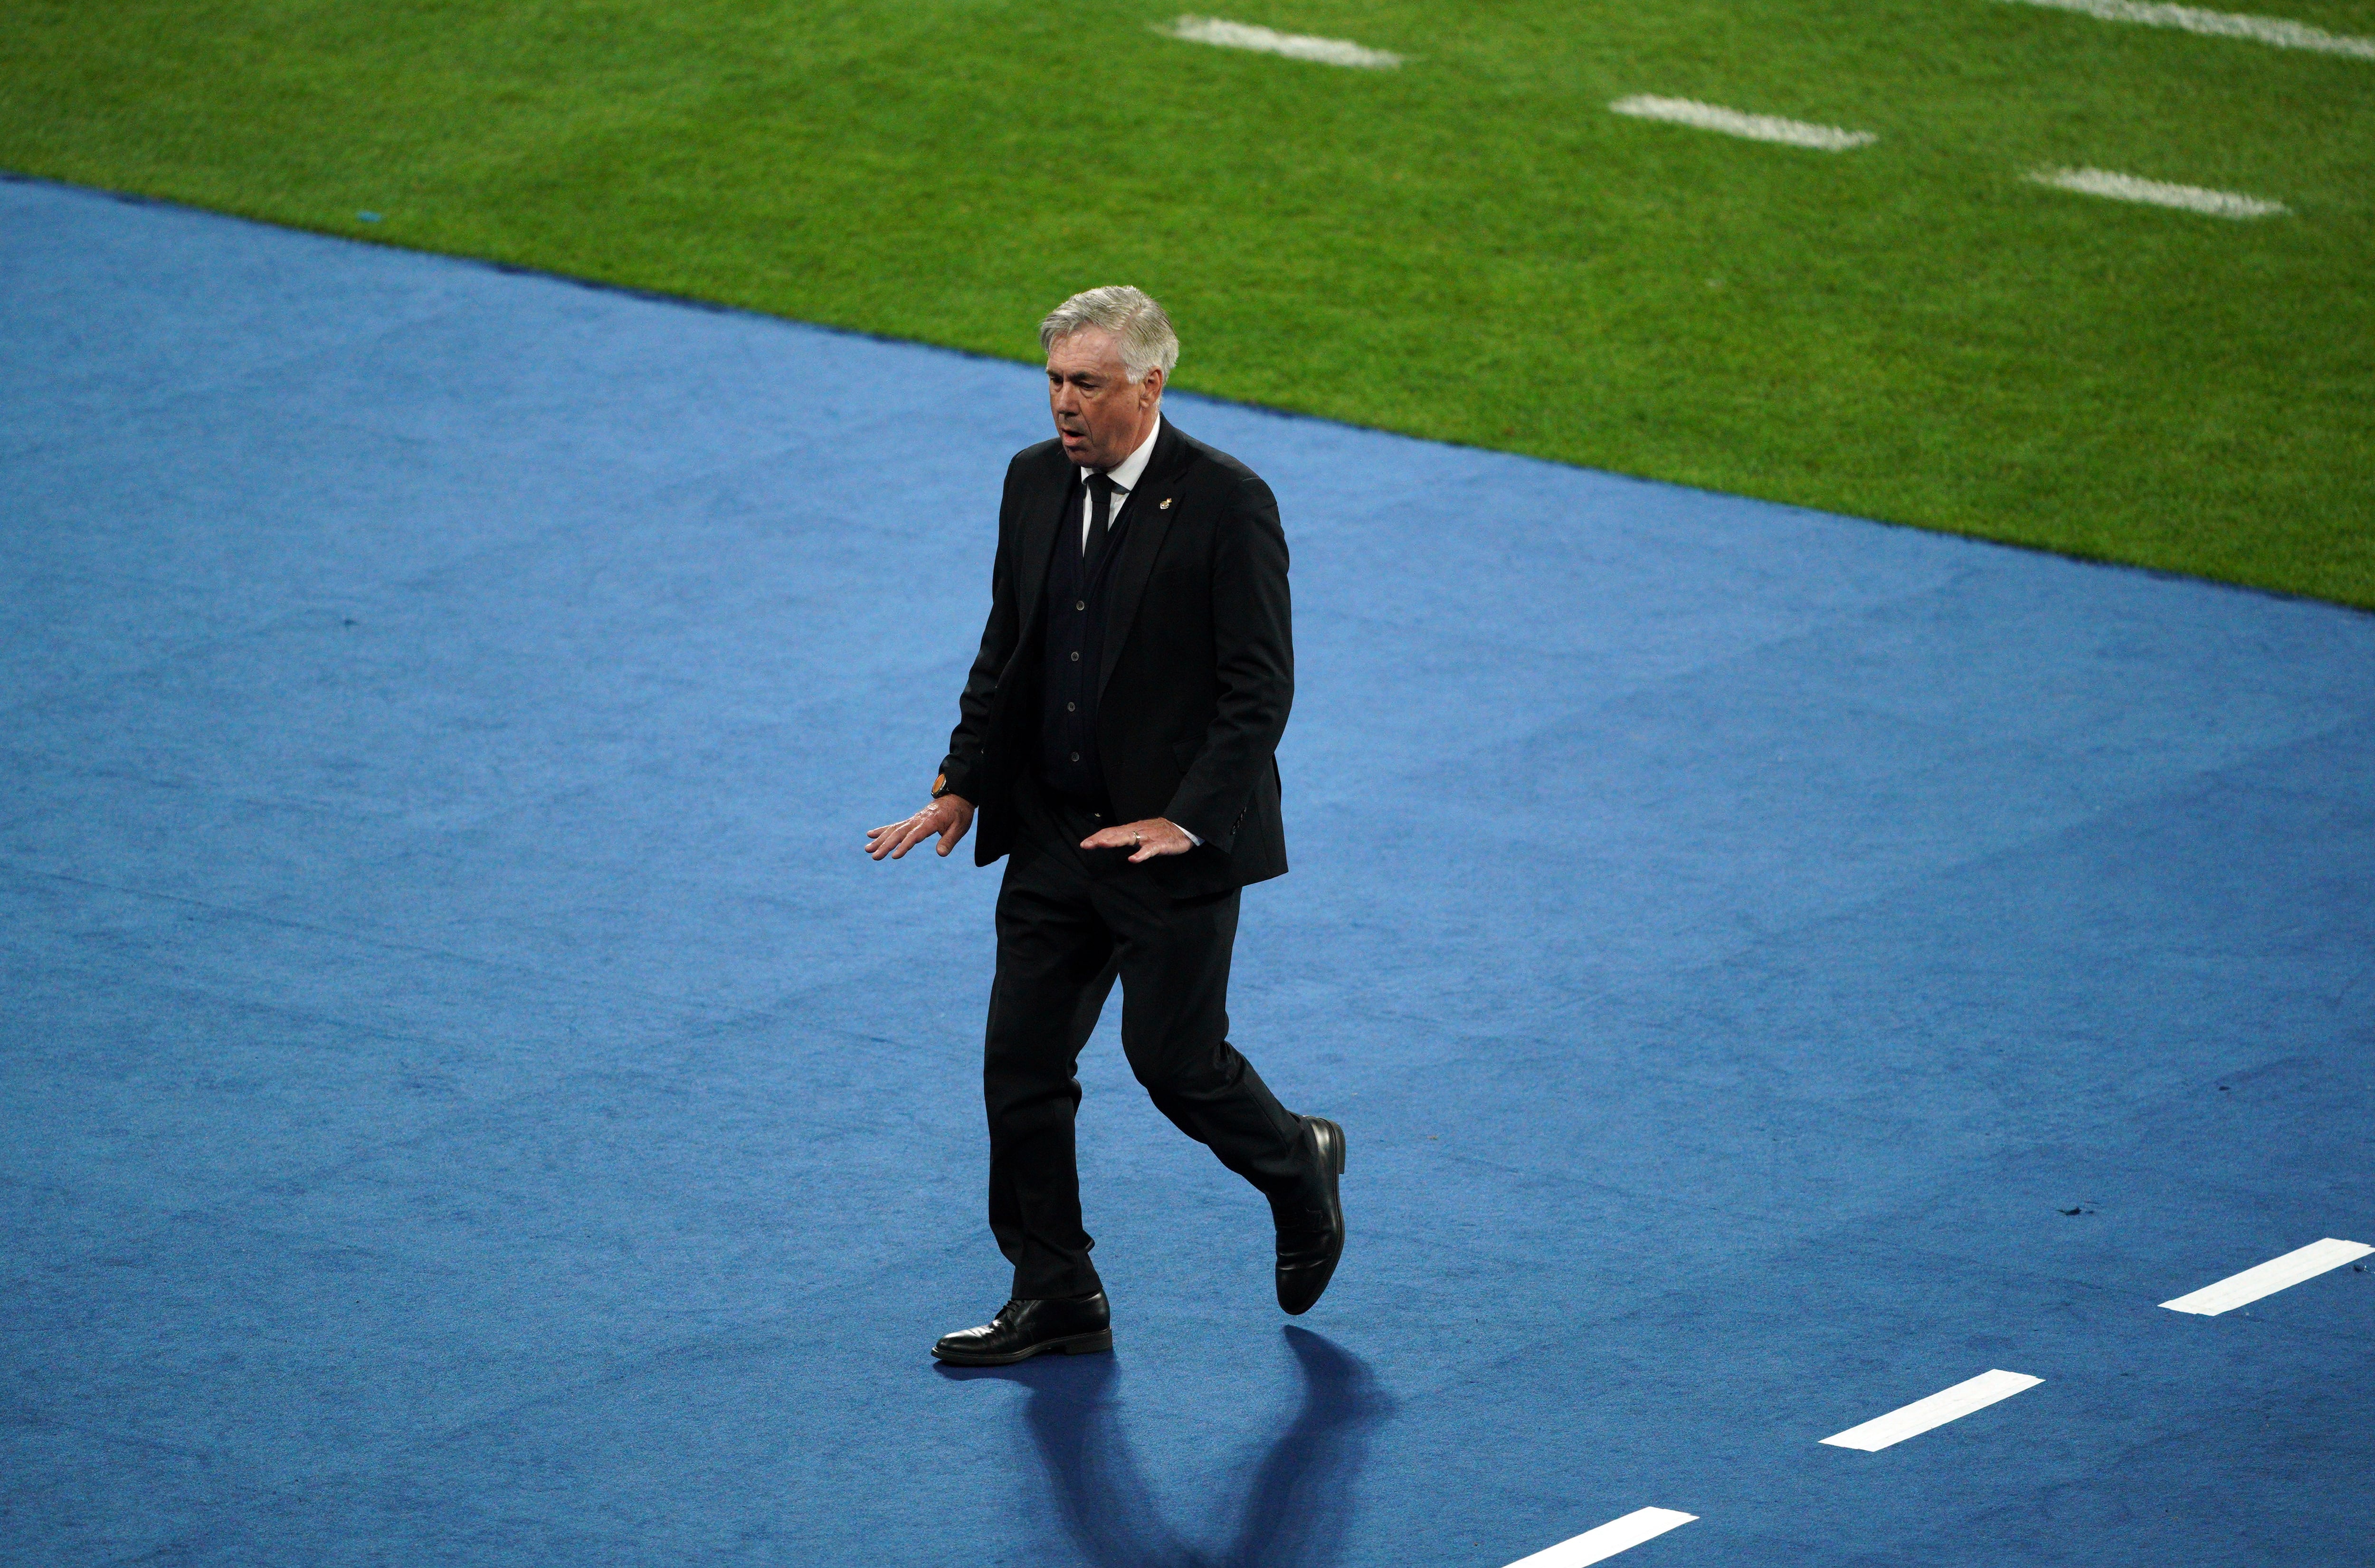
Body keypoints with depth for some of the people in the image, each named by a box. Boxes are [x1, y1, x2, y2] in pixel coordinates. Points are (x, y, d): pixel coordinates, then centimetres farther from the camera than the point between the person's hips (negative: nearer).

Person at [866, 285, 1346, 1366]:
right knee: (1021, 1063, 5)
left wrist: (1185, 821, -20)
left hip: (1174, 842, -6)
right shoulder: (1035, 481, 5)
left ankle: (1299, 1171, 31)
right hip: (1053, 835, 6)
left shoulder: (1225, 504, -15)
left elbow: (1260, 688, -15)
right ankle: (1054, 1298, 16)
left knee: (1176, 1061, 0)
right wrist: (960, 787, 9)